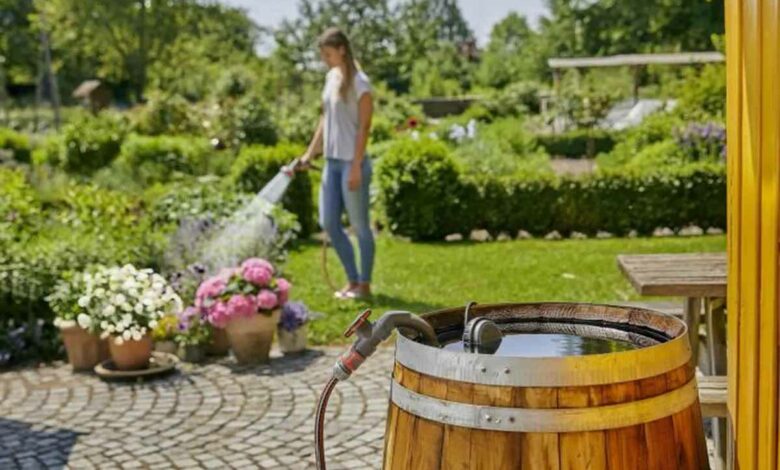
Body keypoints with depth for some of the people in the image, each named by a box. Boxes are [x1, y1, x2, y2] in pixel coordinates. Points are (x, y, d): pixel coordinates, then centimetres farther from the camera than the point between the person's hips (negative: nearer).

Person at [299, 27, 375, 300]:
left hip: (352, 162, -8)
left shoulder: (359, 82, -11)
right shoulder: (331, 77, 12)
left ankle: (364, 285, 12)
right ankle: (353, 280, 20)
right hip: (332, 161, 8)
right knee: (328, 222, 8)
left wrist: (356, 166, -17)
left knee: (359, 225, 1)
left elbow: (364, 127, -14)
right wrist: (310, 152, 15)